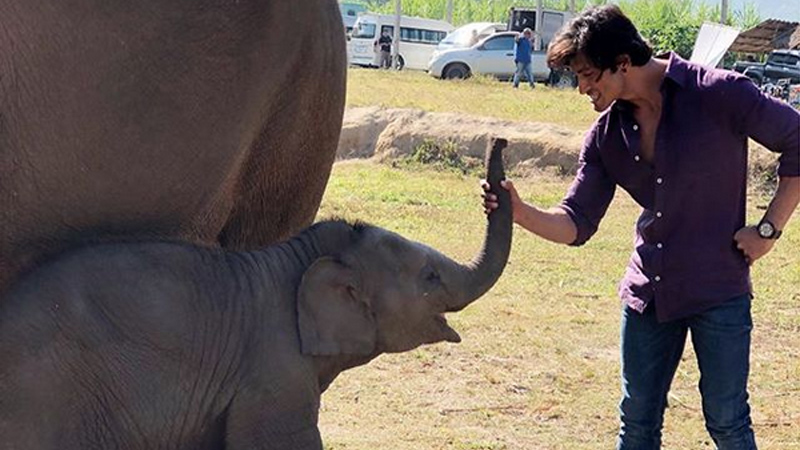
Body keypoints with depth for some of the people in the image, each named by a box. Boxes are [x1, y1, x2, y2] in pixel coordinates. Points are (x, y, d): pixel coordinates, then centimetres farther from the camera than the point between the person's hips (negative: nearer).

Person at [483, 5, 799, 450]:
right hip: (648, 291, 5)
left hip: (718, 290, -5)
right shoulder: (607, 133, 2)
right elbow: (576, 224, 1)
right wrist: (519, 211, -18)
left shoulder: (718, 93, -15)